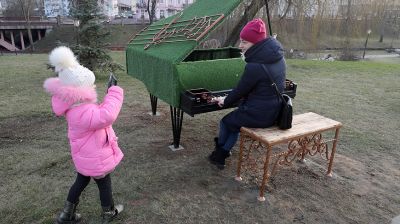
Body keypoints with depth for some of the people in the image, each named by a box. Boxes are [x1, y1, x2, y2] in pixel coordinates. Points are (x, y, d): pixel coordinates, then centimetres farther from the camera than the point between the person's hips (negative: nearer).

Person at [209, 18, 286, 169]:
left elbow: (240, 90, -13)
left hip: (258, 115, -8)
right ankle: (221, 155, 29)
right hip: (274, 111, 8)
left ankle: (219, 153, 39)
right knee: (233, 121, 25)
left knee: (225, 122, 18)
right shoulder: (278, 58, 1)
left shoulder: (255, 66, -26)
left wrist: (225, 101, 5)